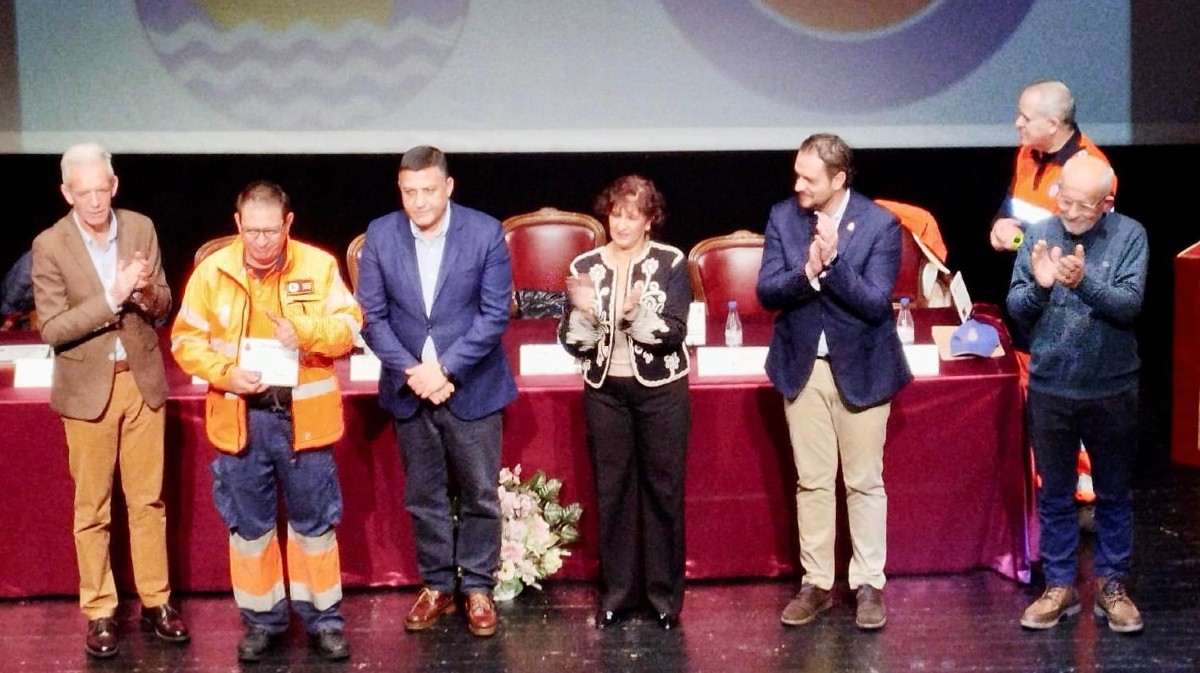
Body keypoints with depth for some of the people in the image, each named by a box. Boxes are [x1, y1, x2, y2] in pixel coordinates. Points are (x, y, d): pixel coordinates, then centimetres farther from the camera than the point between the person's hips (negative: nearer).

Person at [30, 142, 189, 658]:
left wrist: (146, 291, -19)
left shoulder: (141, 228, -1)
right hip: (88, 387, -2)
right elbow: (52, 329, -14)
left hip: (142, 380, 3)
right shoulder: (49, 245, -10)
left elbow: (163, 307, 4)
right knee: (92, 507, 7)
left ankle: (155, 601, 22)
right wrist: (111, 298, -24)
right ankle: (99, 612, 17)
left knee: (148, 499, 10)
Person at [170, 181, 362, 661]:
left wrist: (305, 332, -24)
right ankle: (261, 619, 26)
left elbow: (348, 326, -5)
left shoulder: (319, 265, -4)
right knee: (249, 524, 11)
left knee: (314, 521, 9)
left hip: (304, 417, -1)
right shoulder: (212, 271, -2)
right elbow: (186, 340, 1)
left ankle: (323, 619, 23)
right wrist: (225, 373, -15)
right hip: (241, 418, 1)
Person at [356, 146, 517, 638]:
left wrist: (445, 369, -17)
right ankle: (437, 585, 26)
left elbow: (495, 314, -11)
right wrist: (411, 371, -14)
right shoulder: (380, 235, -3)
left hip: (472, 388, -2)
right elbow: (372, 316, -2)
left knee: (479, 495, 7)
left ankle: (477, 587, 22)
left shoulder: (485, 233, -10)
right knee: (424, 497, 12)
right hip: (409, 389, 2)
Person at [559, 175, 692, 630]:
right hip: (605, 392, 2)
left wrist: (635, 313, -28)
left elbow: (674, 334, -12)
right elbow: (571, 341, -1)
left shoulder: (671, 263, -5)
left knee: (663, 488, 4)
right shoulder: (585, 266, 2)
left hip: (660, 391, -2)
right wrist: (584, 311, -20)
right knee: (611, 490, 7)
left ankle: (664, 591, 15)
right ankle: (617, 591, 18)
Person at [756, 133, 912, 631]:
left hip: (861, 368, -3)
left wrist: (832, 261, -27)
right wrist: (807, 273, -24)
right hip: (802, 367, 3)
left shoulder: (880, 224, -11)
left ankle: (869, 585, 17)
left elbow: (876, 303, -17)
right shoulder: (783, 217, -2)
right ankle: (817, 584, 20)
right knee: (812, 482, 10)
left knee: (864, 482, 6)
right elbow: (767, 292, -6)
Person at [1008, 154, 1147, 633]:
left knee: (1114, 494, 13)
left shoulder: (1129, 236, -8)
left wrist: (1084, 282, -34)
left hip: (1112, 389, -1)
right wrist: (1039, 286, -27)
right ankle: (1059, 586, 23)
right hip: (1050, 388, 1)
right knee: (1054, 495, 11)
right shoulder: (1040, 234, -4)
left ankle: (1111, 584, 26)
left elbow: (1130, 305, -18)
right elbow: (1015, 307, -6)